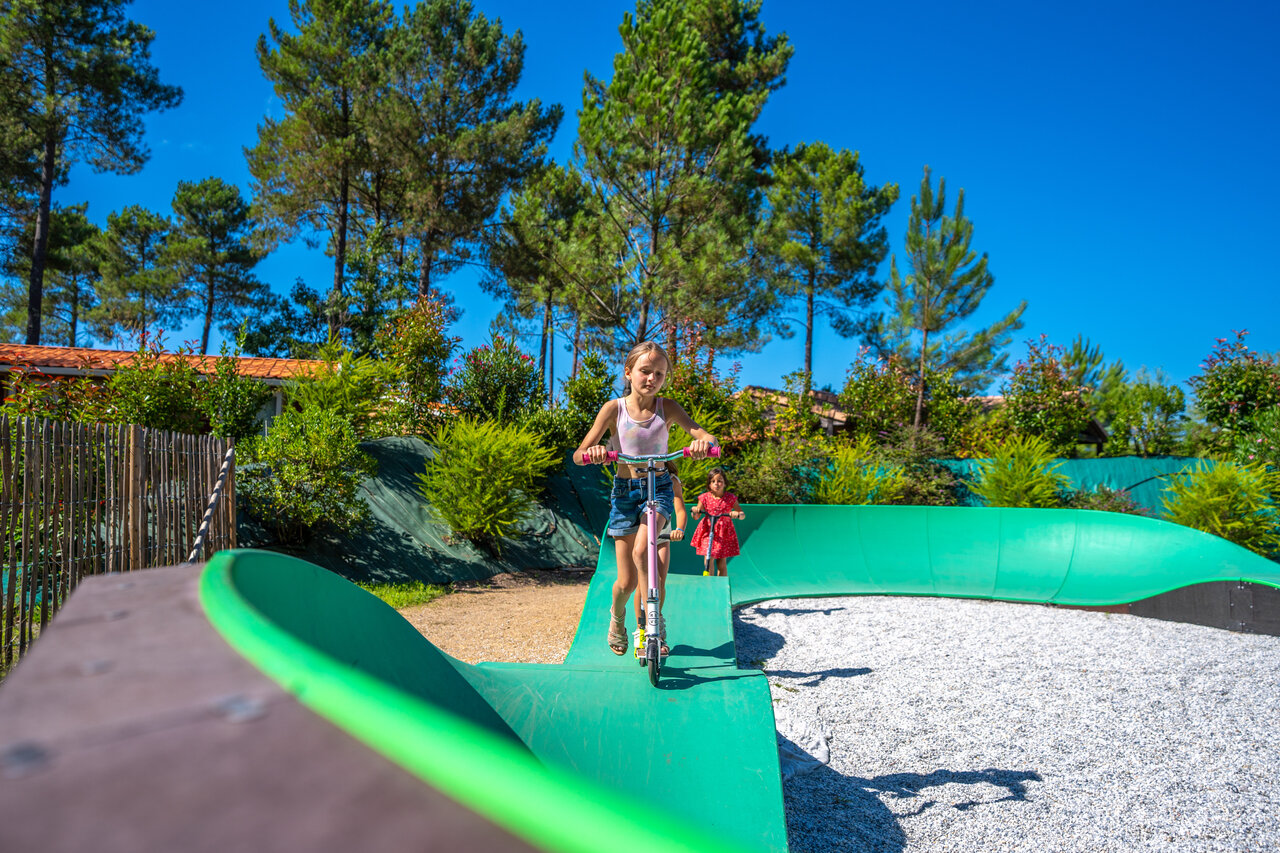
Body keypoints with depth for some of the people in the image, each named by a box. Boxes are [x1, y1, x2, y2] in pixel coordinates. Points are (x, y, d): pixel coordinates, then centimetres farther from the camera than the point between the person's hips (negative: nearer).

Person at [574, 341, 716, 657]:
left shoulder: (667, 407, -5)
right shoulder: (613, 408, -8)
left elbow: (705, 434, -15)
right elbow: (579, 455, -12)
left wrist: (703, 442, -39)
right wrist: (593, 451, -36)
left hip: (659, 488, 0)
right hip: (625, 490, 0)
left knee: (642, 550, -26)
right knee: (626, 580, 0)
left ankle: (655, 620, -5)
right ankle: (617, 617, 34)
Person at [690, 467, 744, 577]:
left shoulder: (730, 498, -6)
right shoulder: (705, 497, -4)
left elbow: (742, 514, -2)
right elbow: (696, 517, 2)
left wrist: (737, 514, -24)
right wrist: (695, 511, -20)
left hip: (724, 532, 0)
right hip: (707, 531, 0)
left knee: (722, 563, 3)